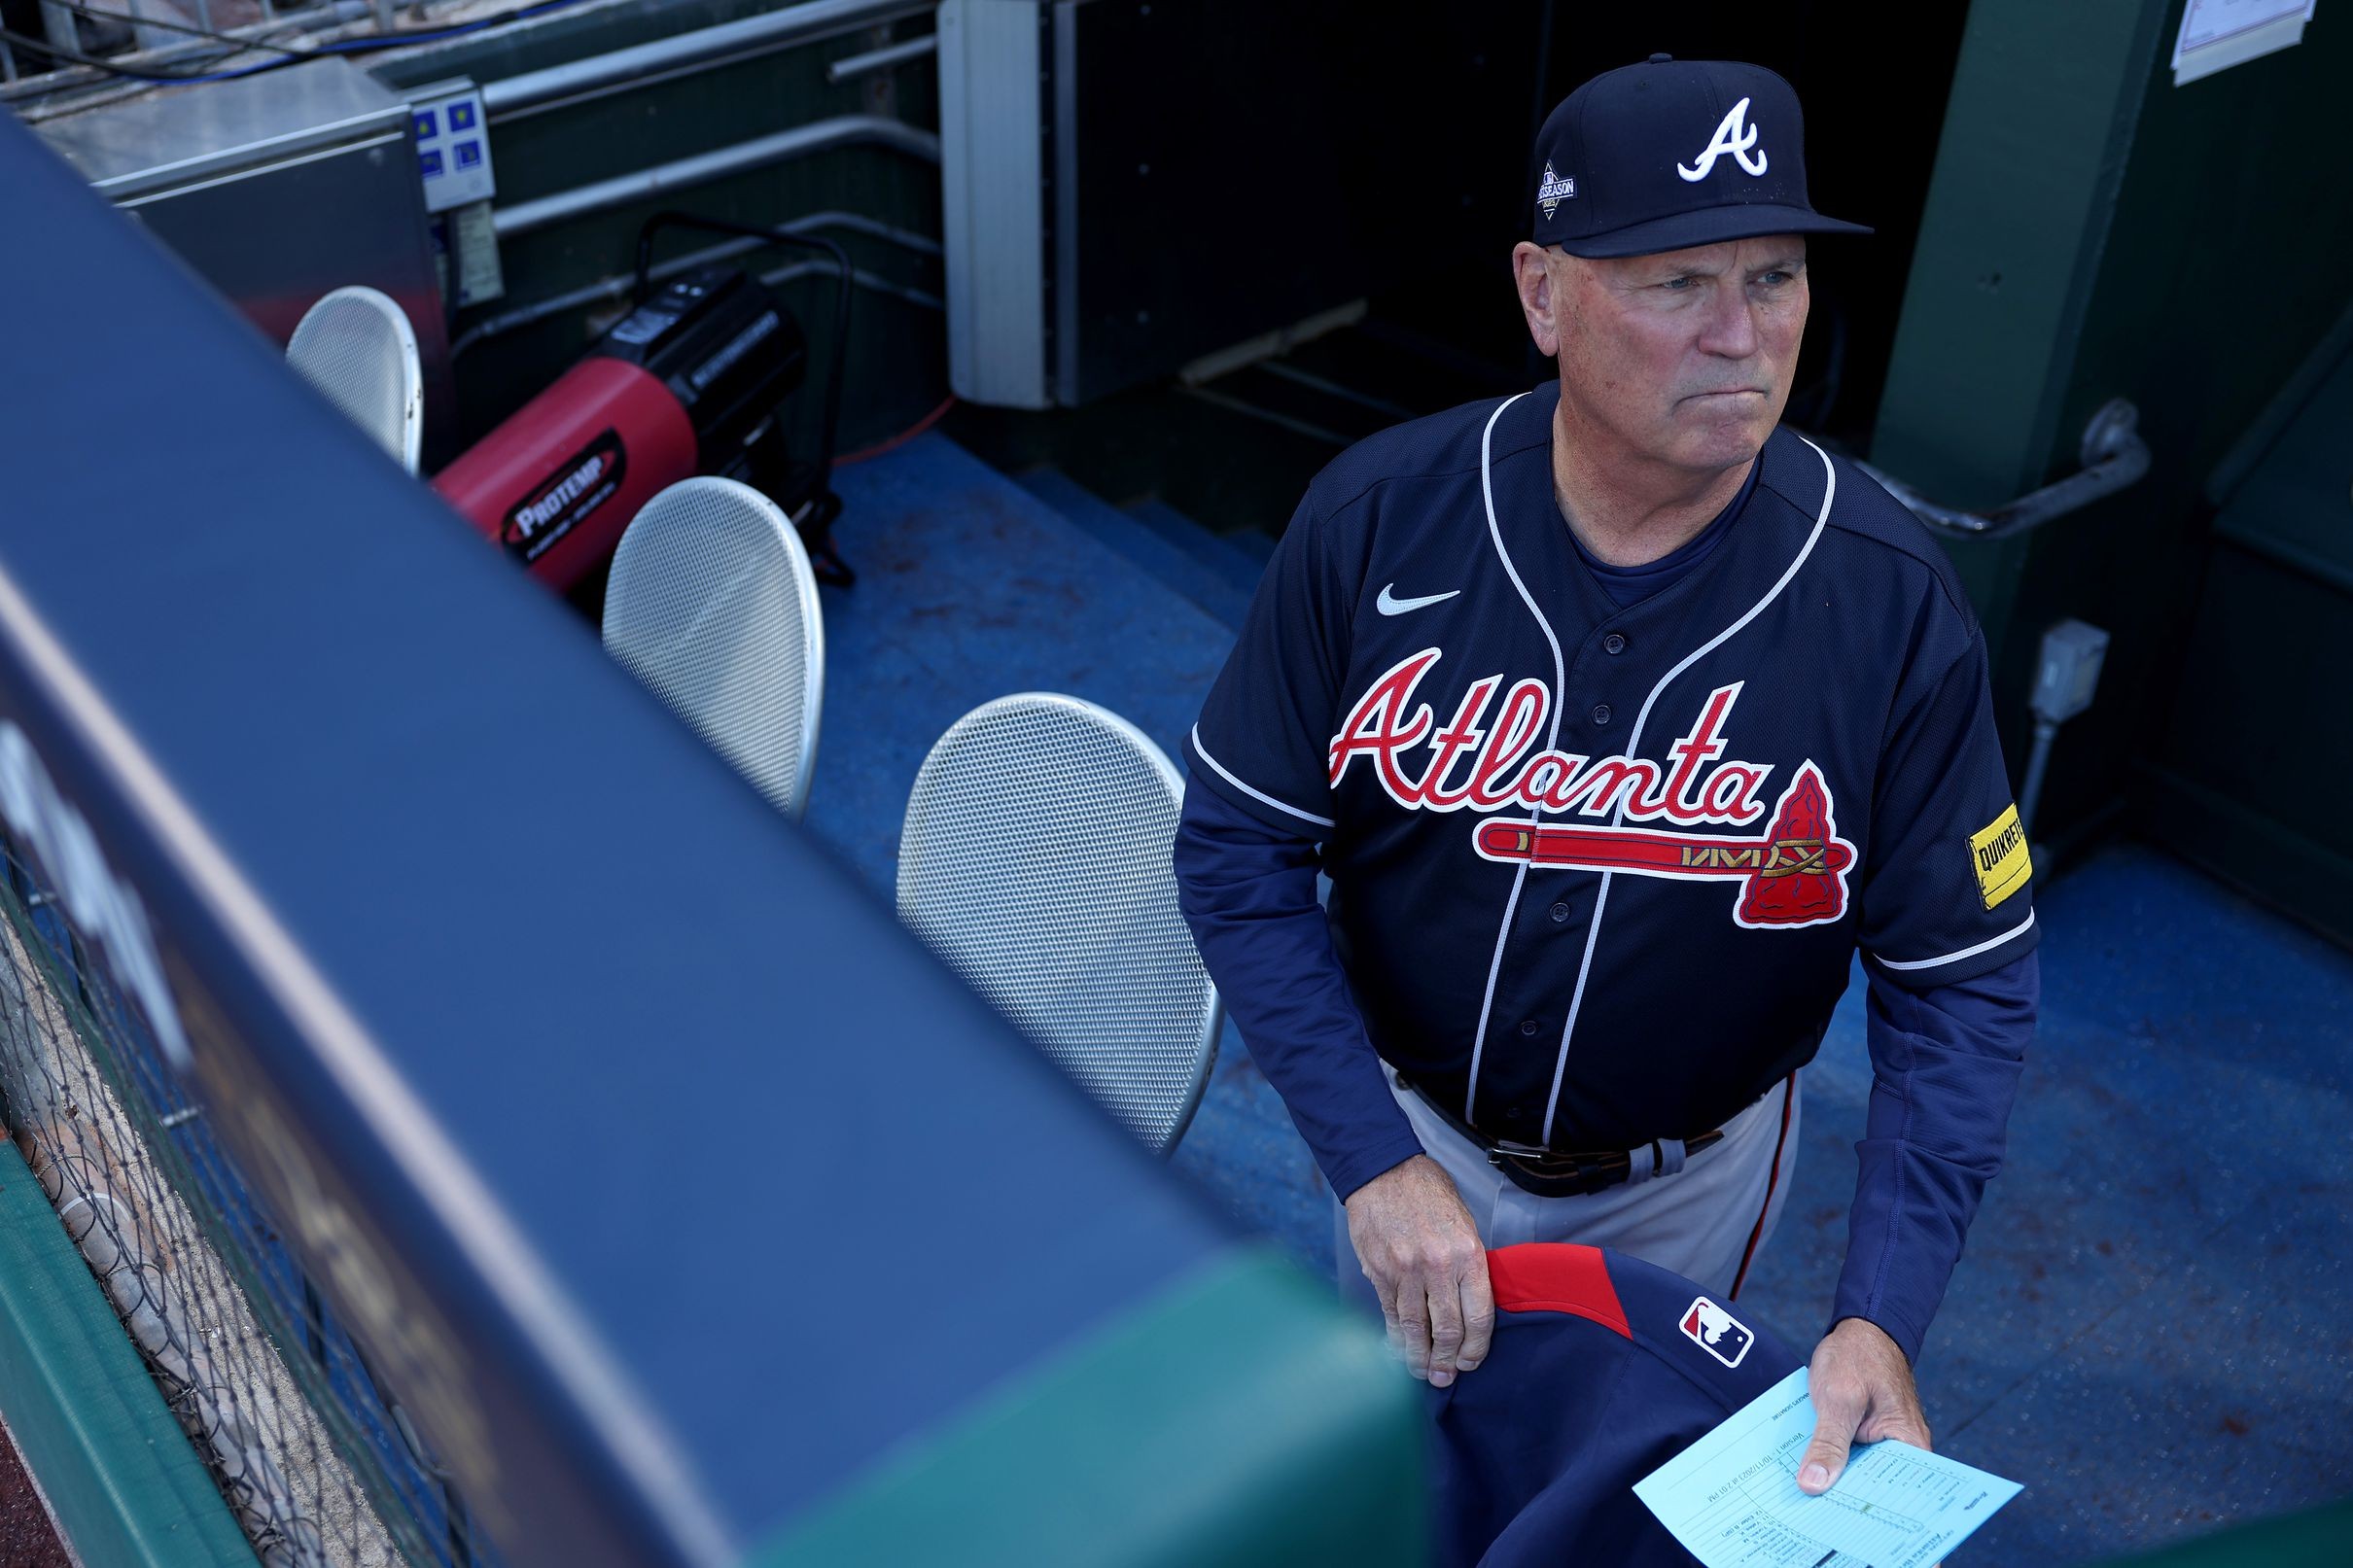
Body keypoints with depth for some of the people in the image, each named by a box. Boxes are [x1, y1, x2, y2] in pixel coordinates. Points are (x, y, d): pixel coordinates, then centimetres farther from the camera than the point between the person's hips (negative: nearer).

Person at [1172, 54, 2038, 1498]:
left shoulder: (1893, 603, -25)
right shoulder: (1380, 517, -24)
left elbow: (1964, 988, -18)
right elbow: (1238, 849, -18)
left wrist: (1883, 1320, -29)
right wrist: (1376, 1159, -25)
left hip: (1690, 1171, 0)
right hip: (1410, 1113, 1)